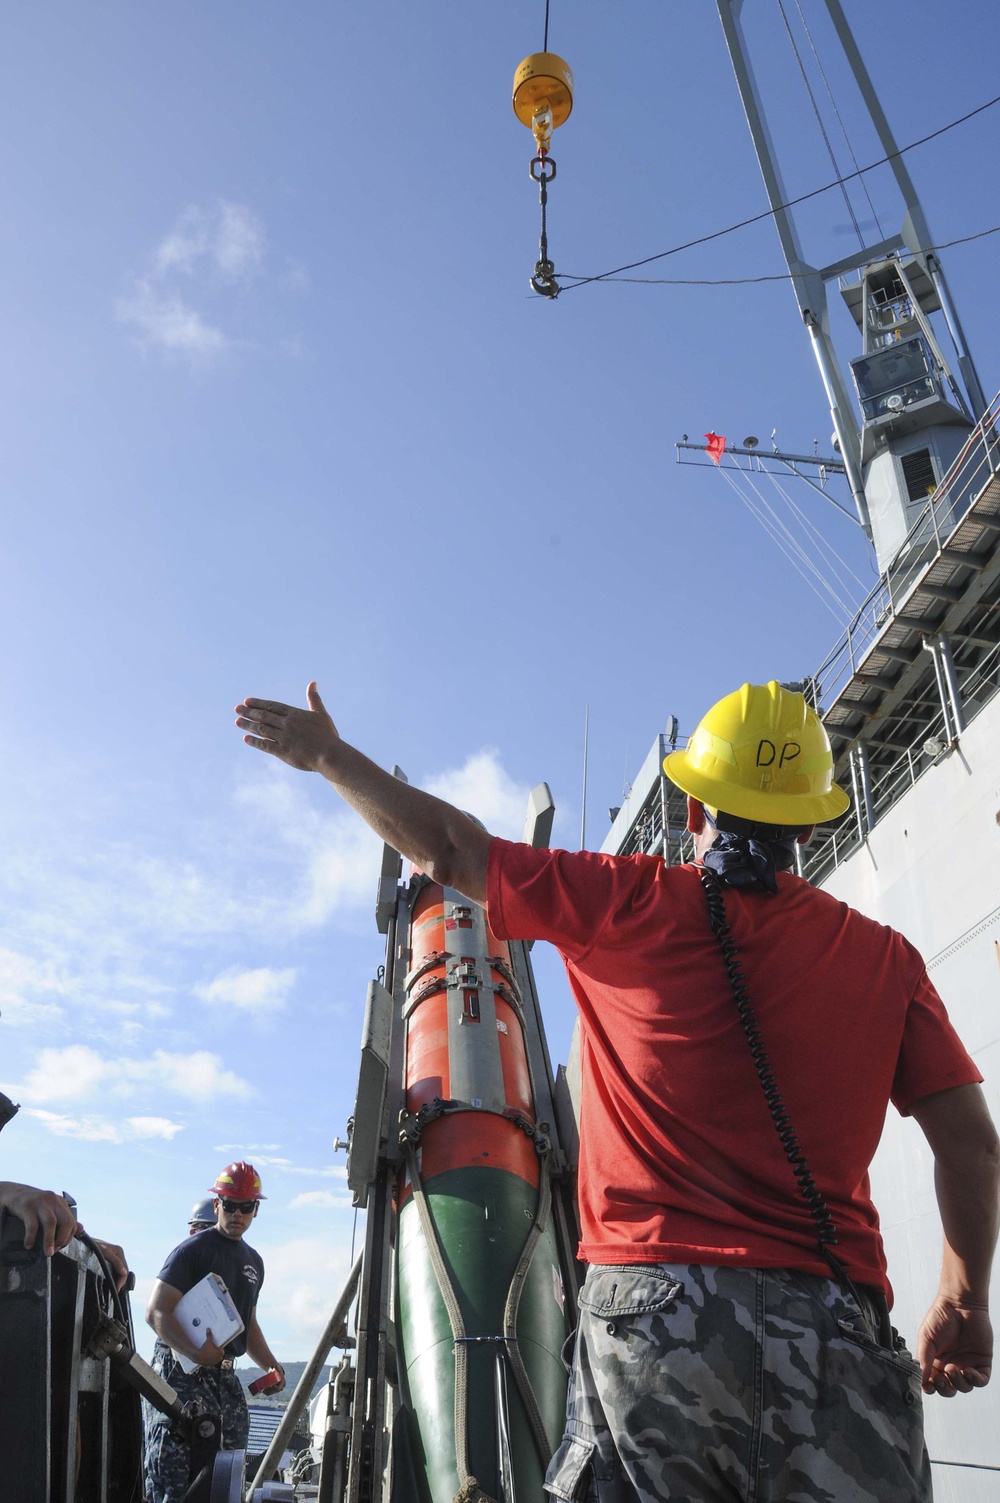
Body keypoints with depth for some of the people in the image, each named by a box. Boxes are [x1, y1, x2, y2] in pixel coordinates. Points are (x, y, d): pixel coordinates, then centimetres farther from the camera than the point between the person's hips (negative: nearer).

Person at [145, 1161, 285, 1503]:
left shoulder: (253, 1261, 17)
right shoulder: (194, 1249, -7)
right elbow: (156, 1312, -16)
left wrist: (271, 1365, 12)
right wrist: (196, 1353, -29)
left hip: (225, 1376, 8)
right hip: (182, 1370, -8)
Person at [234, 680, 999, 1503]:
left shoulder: (637, 904, 0)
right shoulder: (885, 957, 6)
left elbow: (447, 850, 5)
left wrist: (328, 755, 18)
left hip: (651, 1303, -2)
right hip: (834, 1325, 2)